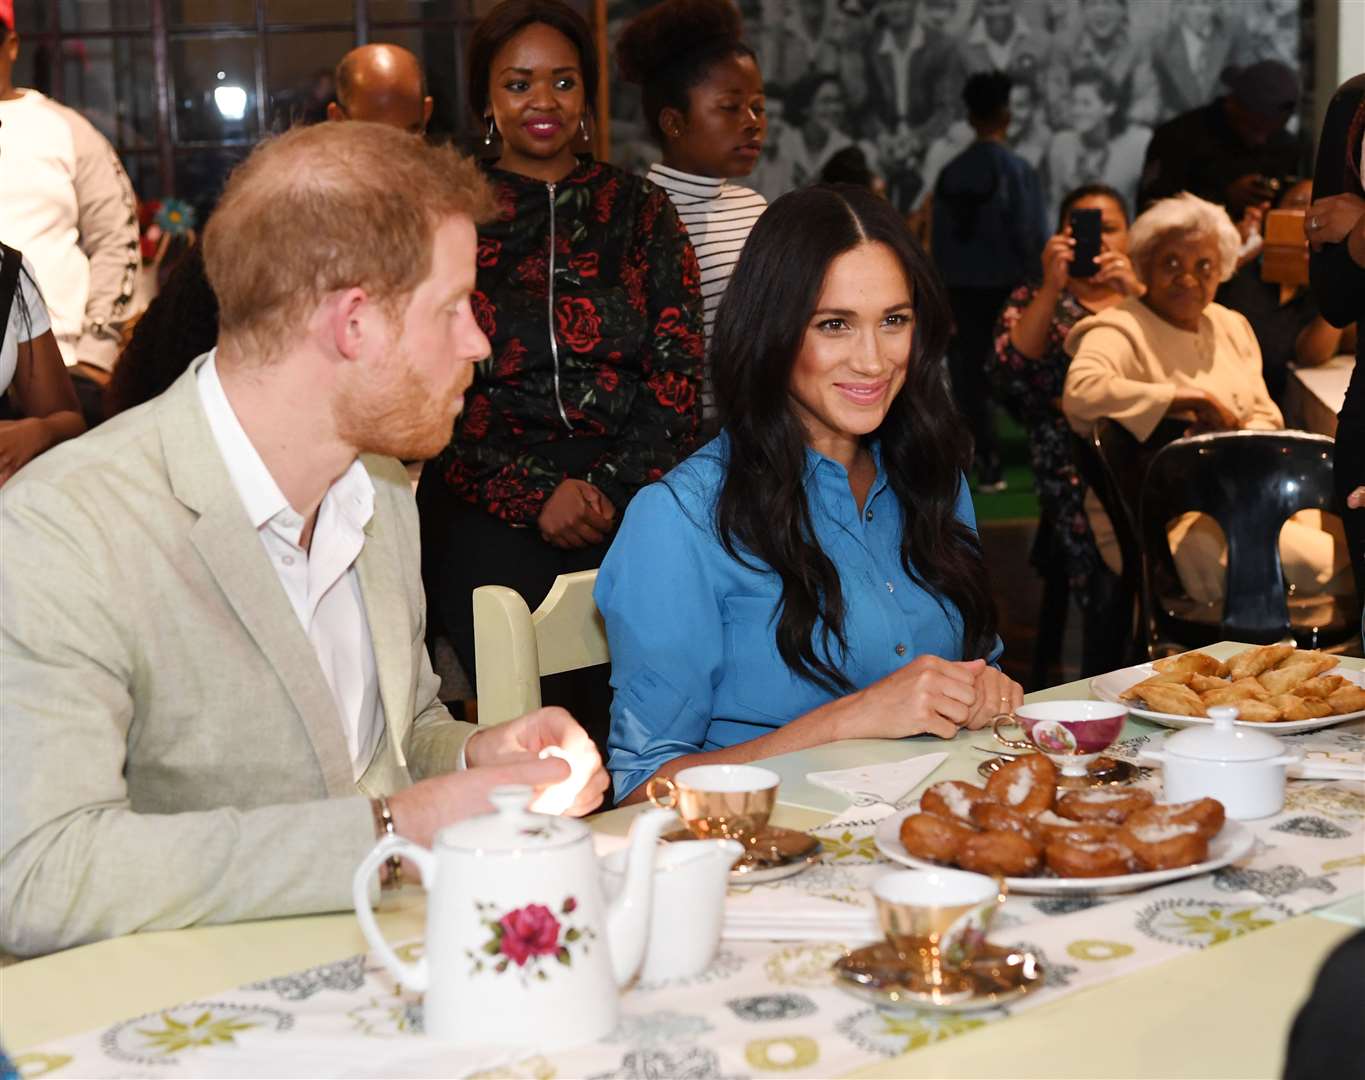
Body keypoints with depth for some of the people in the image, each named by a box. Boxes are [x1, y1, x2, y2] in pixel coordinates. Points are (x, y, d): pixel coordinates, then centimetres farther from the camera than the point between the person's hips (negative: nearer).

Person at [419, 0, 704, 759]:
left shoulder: (640, 211, 13)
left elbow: (680, 375, 7)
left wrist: (612, 487, -7)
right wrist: (536, 497, -7)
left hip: (632, 496, 1)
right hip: (488, 511, -1)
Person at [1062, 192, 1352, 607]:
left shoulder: (1231, 326, 18)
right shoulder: (1120, 332, -8)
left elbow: (1266, 416, 17)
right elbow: (1081, 391, -30)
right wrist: (1193, 398, -23)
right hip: (1167, 524, -8)